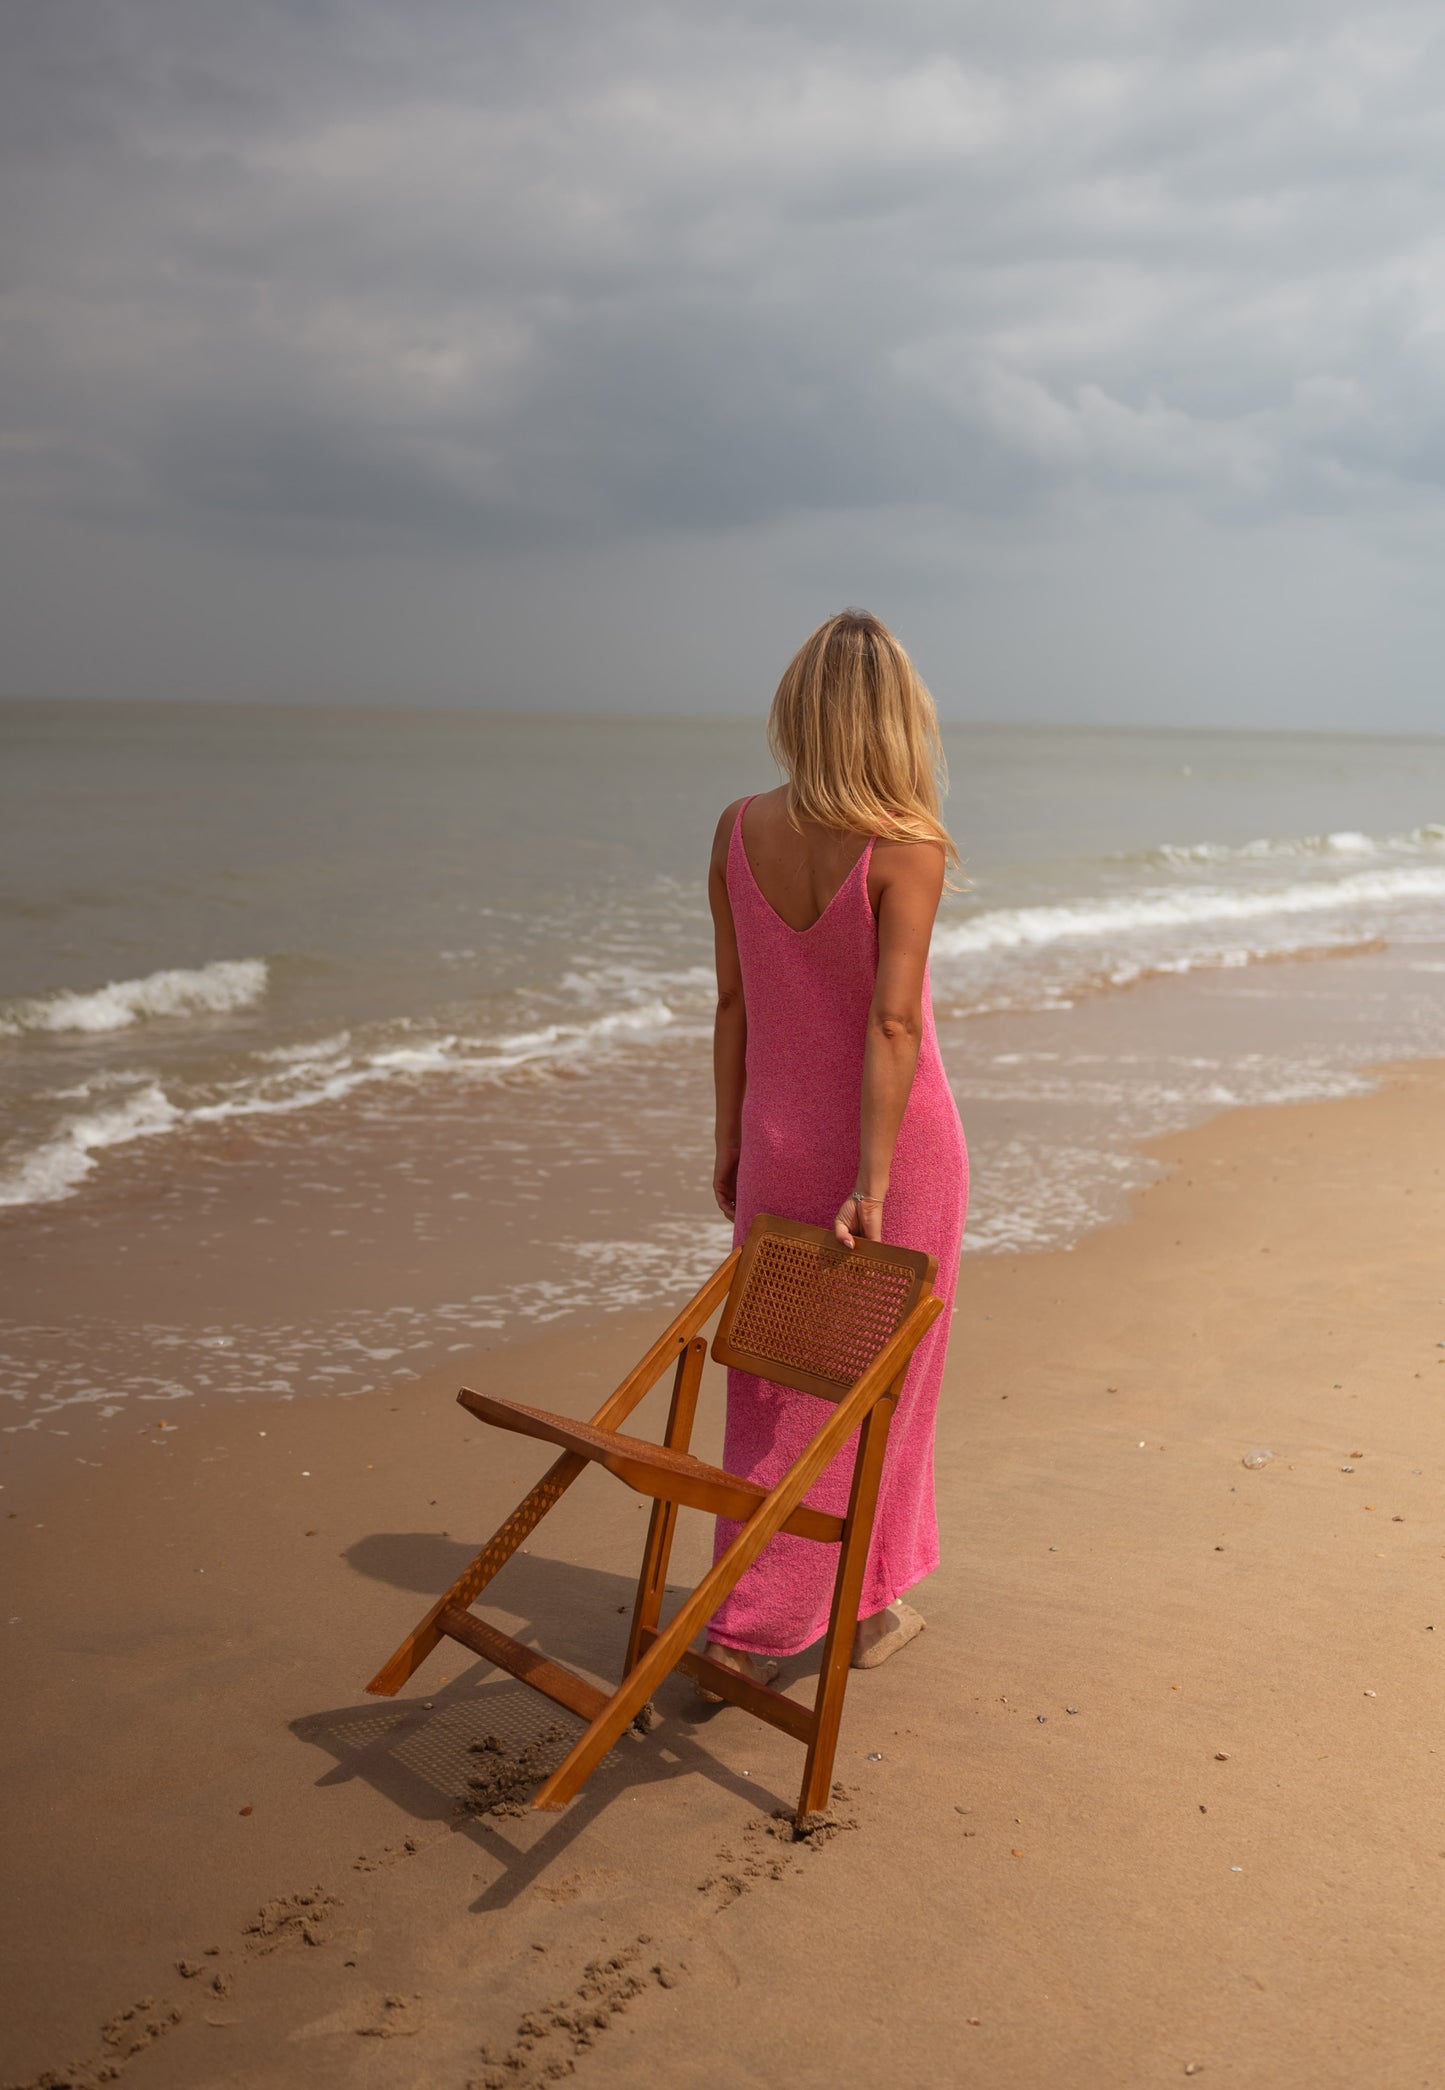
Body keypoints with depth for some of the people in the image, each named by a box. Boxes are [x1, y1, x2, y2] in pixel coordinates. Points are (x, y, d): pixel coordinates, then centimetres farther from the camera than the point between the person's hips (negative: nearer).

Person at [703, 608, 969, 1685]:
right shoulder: (906, 847, -17)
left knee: (773, 1379, 16)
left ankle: (761, 1614, 28)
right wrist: (873, 1181, -20)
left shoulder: (739, 830, -5)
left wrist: (730, 1141, 10)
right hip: (898, 1137, -4)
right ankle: (869, 1605, 23)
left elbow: (734, 1002, 2)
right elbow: (893, 1021, -21)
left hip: (780, 1137, 4)